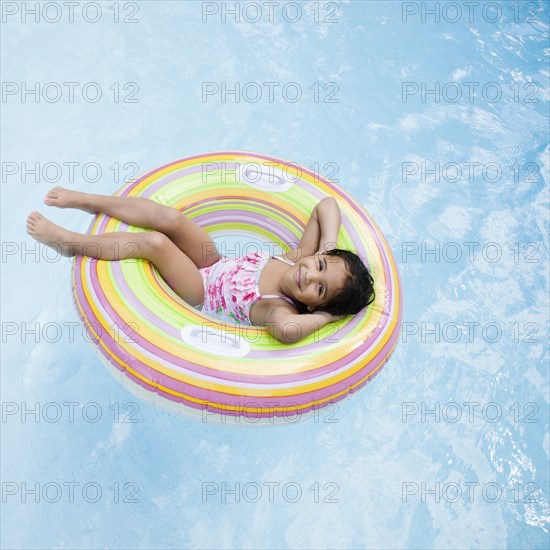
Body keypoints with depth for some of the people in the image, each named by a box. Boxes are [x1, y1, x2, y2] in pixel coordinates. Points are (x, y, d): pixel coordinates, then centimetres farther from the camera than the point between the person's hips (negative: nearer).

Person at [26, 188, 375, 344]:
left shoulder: (282, 310, -34)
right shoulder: (301, 256, -16)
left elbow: (284, 329, -59)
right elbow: (327, 205, -10)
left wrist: (326, 317, -41)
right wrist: (329, 251, -23)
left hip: (201, 292, -5)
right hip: (213, 265, 5)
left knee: (155, 242, -27)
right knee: (172, 219, -21)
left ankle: (68, 241, -2)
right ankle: (87, 200, 3)